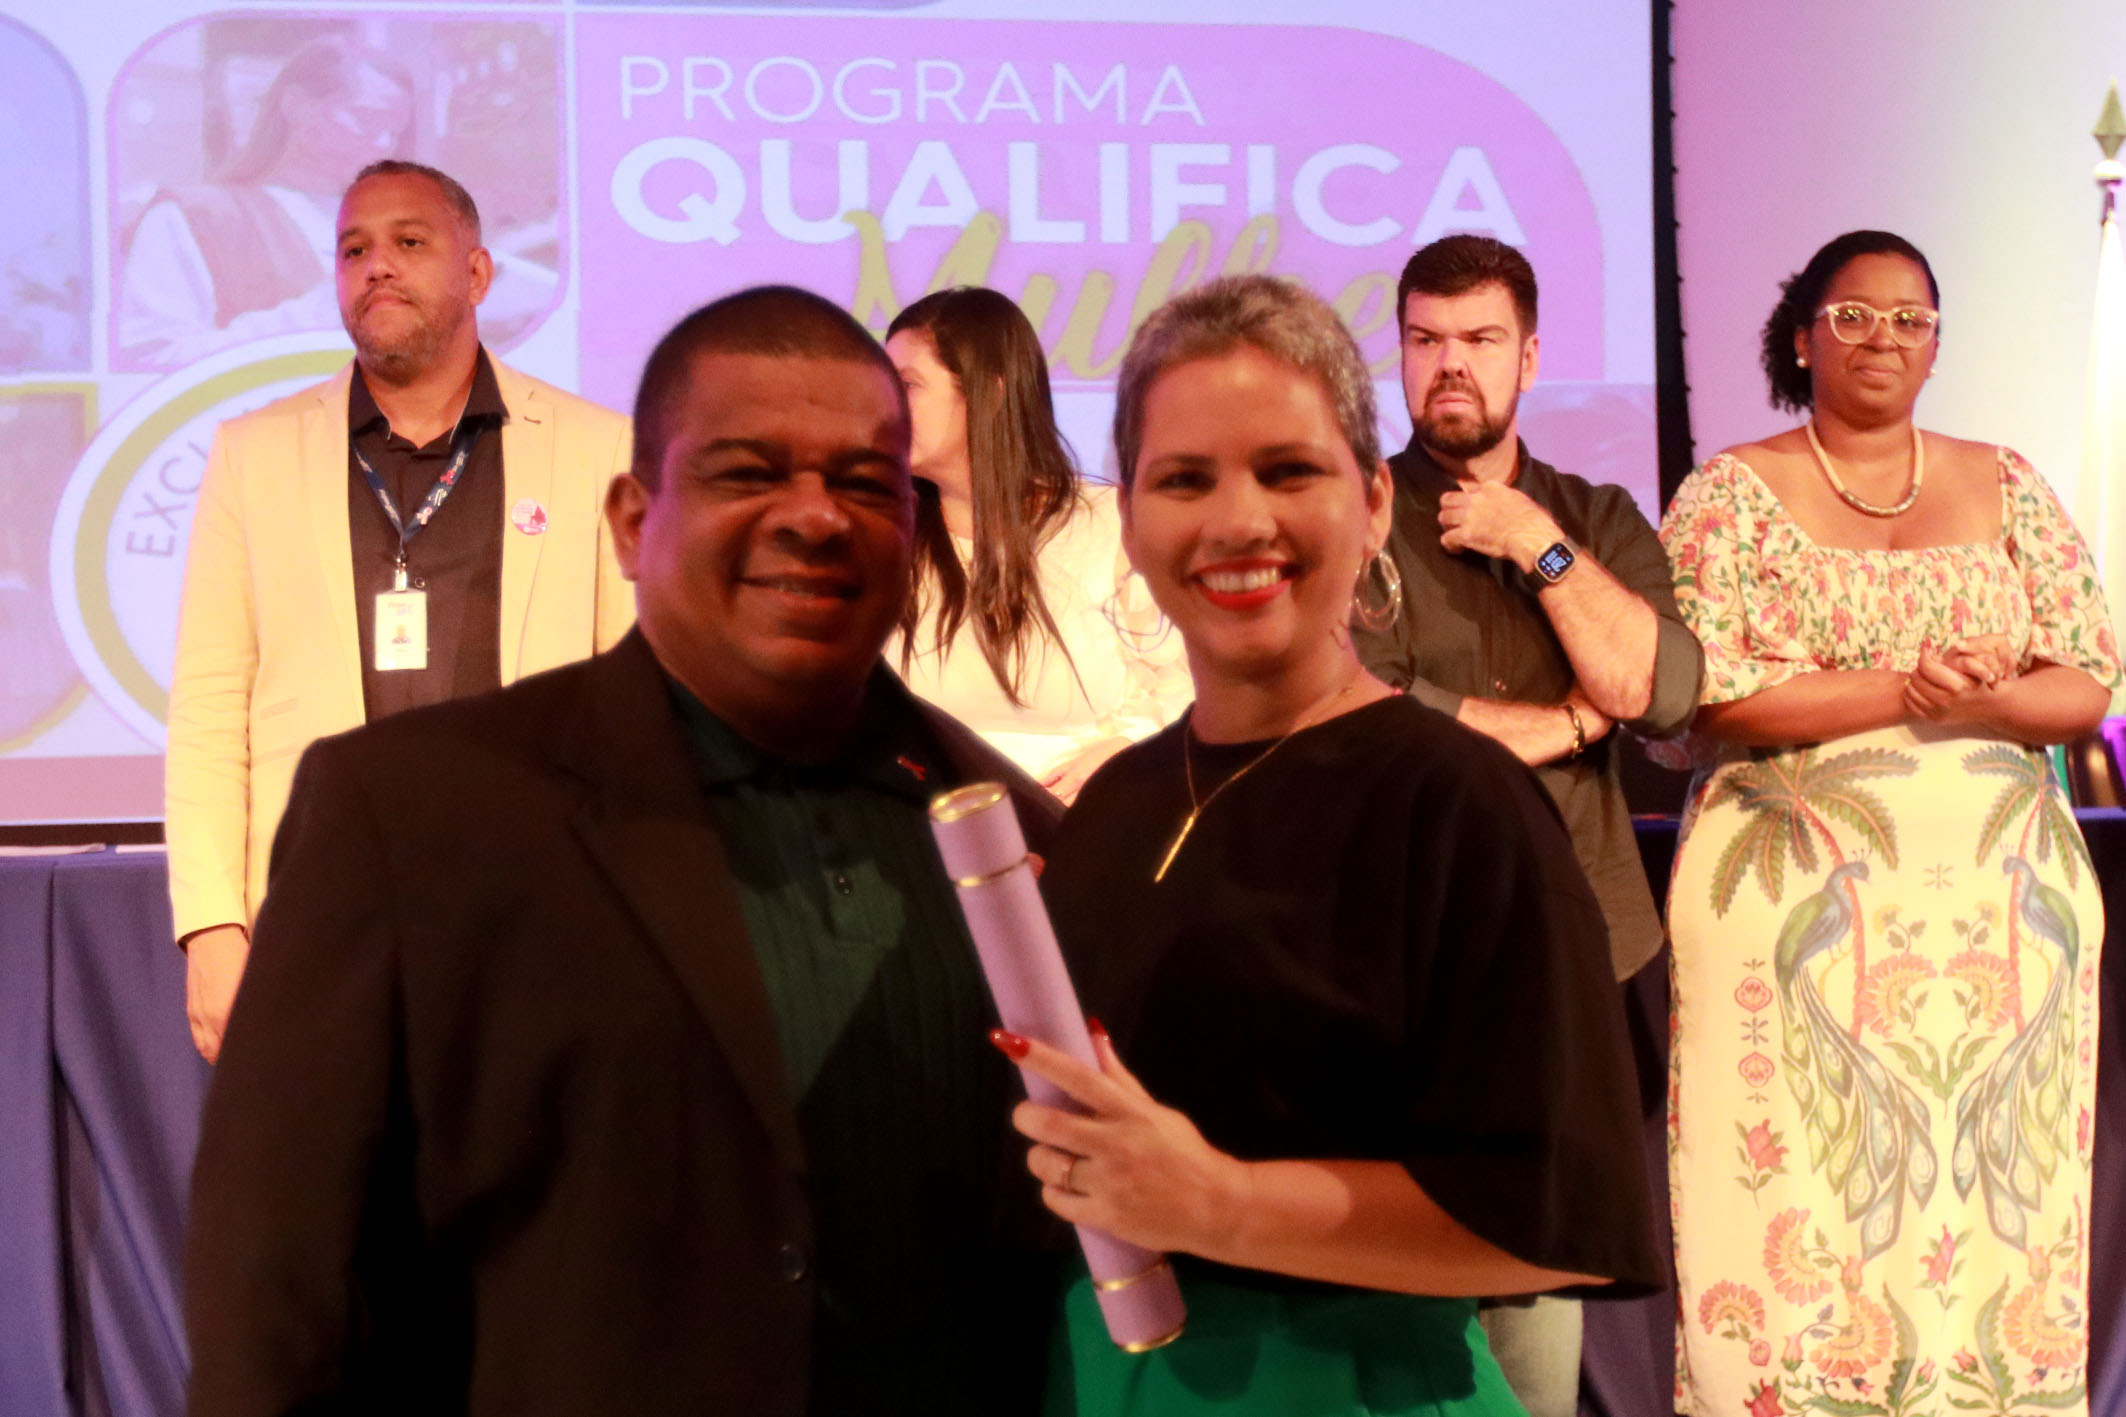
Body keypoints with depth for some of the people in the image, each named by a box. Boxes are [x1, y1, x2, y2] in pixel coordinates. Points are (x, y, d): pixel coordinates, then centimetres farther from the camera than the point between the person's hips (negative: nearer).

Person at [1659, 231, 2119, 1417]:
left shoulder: (2007, 487, 11)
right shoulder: (1731, 495, 2)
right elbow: (1705, 692, -10)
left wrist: (1976, 703, -14)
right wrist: (1905, 694, -16)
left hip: (2002, 898, 3)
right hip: (1798, 902, -3)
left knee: (1995, 1196, 4)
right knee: (1806, 1199, -3)